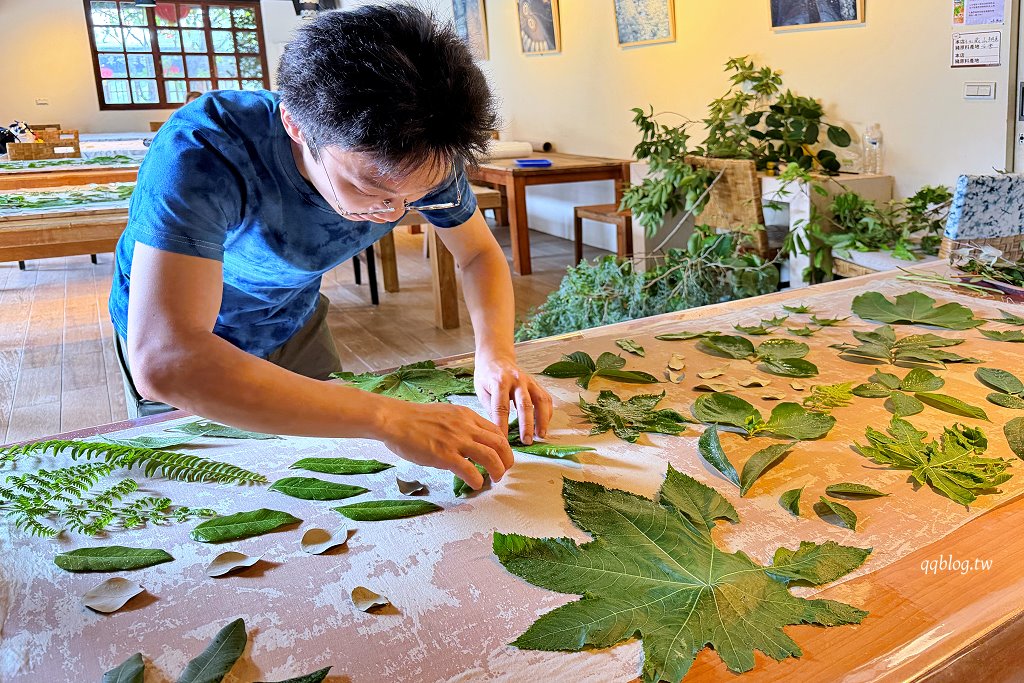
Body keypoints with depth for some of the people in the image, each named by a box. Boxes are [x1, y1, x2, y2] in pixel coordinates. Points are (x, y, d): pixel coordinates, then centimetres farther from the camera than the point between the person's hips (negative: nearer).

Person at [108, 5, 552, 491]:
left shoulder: (420, 159, -28)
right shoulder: (201, 151, -42)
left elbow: (480, 255, -11)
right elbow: (165, 363, -53)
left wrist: (495, 354, -32)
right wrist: (387, 418, -57)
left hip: (293, 326, 4)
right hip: (187, 343, -3)